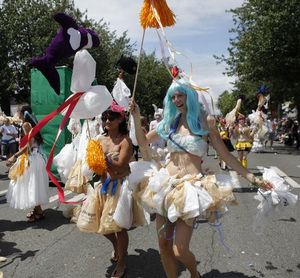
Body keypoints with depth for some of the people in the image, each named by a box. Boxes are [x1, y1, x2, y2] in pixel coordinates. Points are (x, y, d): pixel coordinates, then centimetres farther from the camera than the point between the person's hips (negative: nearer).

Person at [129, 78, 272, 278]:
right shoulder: (170, 121, 9)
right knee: (163, 245, 8)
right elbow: (143, 143, 16)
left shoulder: (205, 121, -1)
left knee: (179, 250, -6)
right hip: (167, 182, 4)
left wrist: (251, 177, -4)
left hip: (191, 184, -4)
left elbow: (225, 155, 0)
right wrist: (137, 117, 5)